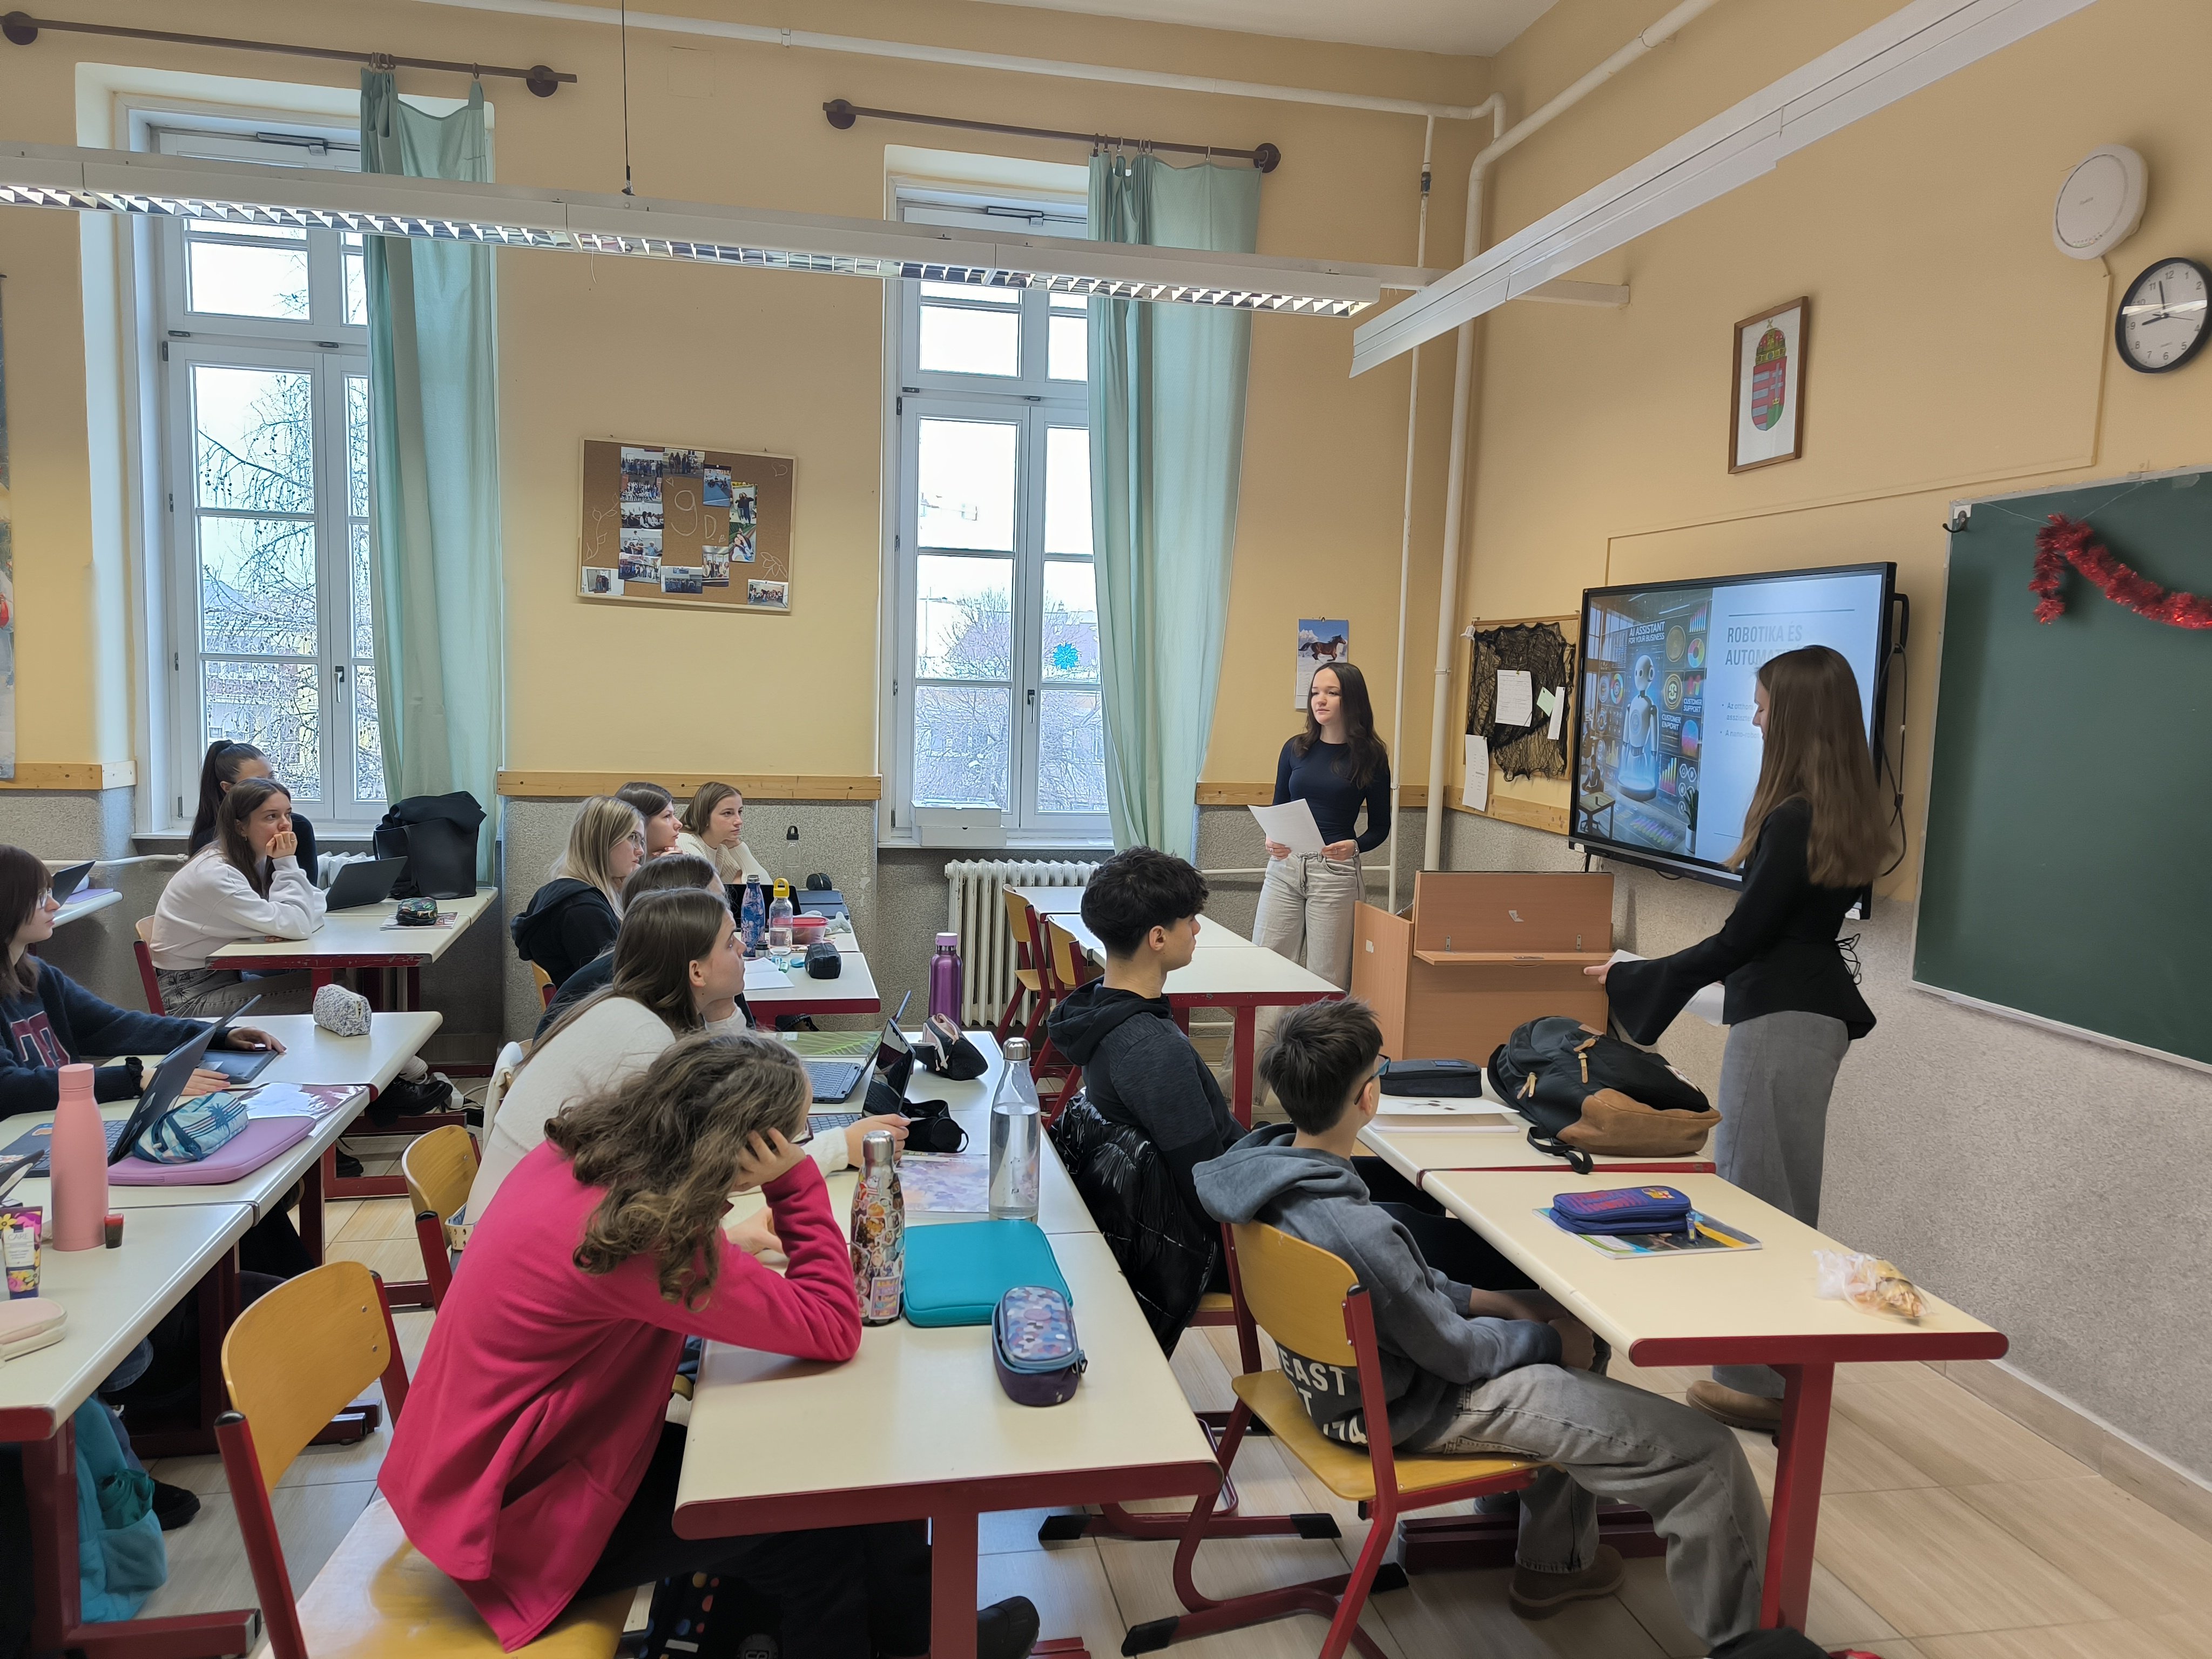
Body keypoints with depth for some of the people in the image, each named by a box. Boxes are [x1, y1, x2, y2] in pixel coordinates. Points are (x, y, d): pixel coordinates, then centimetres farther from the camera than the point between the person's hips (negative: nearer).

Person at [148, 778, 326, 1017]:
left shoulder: (259, 860, 4)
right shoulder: (215, 874, -22)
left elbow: (318, 903, 0)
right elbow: (296, 927, -26)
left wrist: (286, 925, -20)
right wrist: (287, 864, -20)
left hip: (227, 977, 8)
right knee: (316, 994, -22)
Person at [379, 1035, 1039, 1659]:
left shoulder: (582, 1152, -9)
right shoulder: (640, 1239, -34)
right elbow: (832, 1331, -27)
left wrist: (719, 1249, -1)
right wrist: (798, 1182, -24)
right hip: (513, 1518, -8)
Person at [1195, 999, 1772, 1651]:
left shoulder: (1269, 1161, -9)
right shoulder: (1356, 1231, -35)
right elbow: (1454, 1352, -20)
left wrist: (1482, 1298, 7)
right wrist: (1552, 1341, -3)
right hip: (1415, 1411, -9)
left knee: (1565, 1313, 29)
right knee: (1703, 1452, -8)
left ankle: (1554, 1560, 39)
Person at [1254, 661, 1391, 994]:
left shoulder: (1370, 756, 0)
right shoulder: (1296, 749, 8)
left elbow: (1380, 827, 5)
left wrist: (1355, 847, -15)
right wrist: (1273, 841, -5)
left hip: (1336, 873, -3)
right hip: (1284, 867, 3)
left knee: (1327, 978, 0)